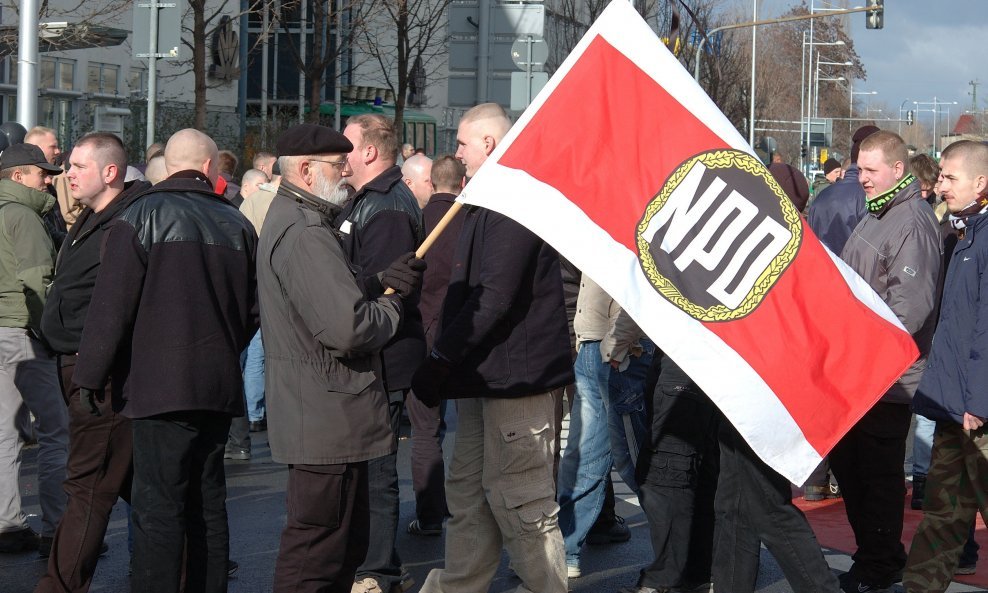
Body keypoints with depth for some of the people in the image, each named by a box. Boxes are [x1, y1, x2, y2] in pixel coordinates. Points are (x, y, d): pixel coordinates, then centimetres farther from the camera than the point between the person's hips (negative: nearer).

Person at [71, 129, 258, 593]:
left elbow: (111, 304, -9)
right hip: (220, 384, 5)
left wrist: (92, 373, -1)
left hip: (160, 385, -5)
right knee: (207, 501, 14)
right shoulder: (236, 224, 10)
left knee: (159, 507, -6)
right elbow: (254, 309, 16)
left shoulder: (143, 216, -5)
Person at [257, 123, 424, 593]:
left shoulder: (289, 219, 16)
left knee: (347, 541, 19)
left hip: (317, 416, 11)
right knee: (317, 551, -4)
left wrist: (382, 284, 2)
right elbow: (348, 328, -29)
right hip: (325, 417, -11)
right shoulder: (304, 233, -20)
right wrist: (390, 310, -9)